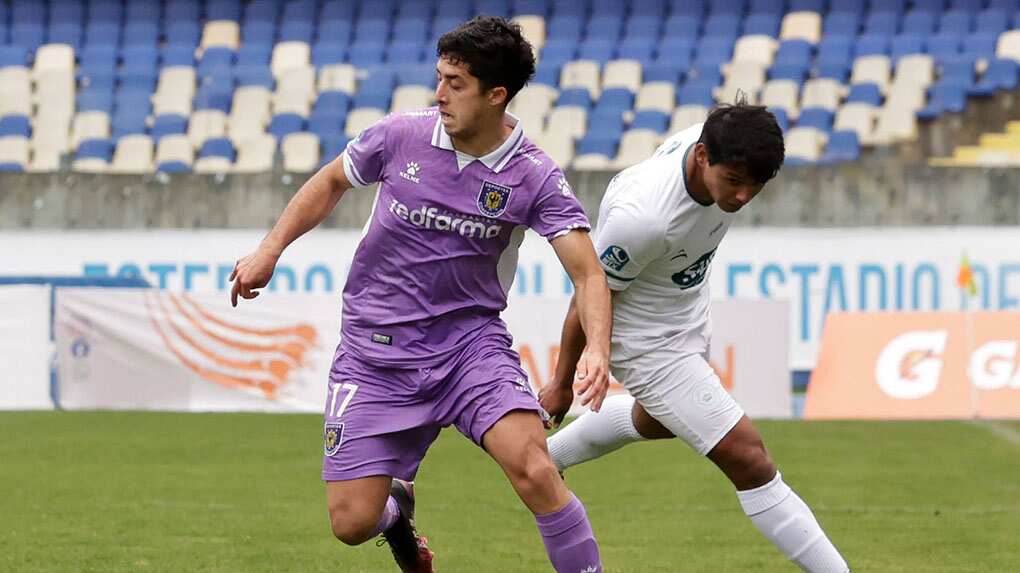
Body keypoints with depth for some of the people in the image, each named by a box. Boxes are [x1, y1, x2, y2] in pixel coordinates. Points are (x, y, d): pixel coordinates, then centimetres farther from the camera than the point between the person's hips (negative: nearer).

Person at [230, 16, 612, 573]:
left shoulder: (534, 177, -11)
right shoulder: (401, 135, -6)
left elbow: (587, 272, -16)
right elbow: (331, 182, 13)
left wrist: (596, 348, -34)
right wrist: (270, 248, 5)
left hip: (469, 337, -2)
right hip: (375, 353, 2)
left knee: (535, 471, -27)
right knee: (352, 523, -4)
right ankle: (397, 508, 34)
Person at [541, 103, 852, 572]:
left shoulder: (713, 138, -20)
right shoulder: (642, 218, -41)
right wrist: (563, 383, -11)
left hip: (686, 317, 9)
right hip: (647, 341, -9)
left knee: (656, 420, 35)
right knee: (746, 455, -14)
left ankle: (541, 462, 57)